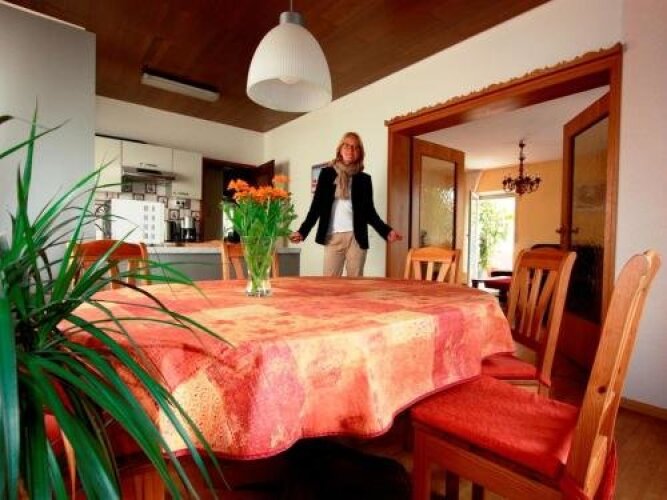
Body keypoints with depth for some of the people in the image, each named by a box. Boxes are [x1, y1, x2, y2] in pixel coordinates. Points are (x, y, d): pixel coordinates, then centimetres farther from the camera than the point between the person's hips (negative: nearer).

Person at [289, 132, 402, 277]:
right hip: (333, 236, 0)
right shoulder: (327, 173, 9)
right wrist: (302, 231, -7)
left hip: (357, 237, 1)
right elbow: (317, 205, 4)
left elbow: (369, 211, 9)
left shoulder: (364, 179, 11)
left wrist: (386, 231, -6)